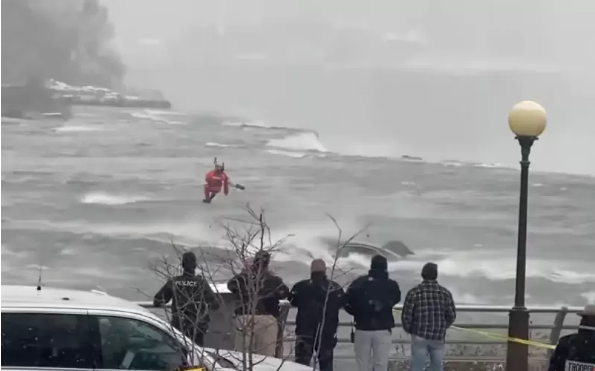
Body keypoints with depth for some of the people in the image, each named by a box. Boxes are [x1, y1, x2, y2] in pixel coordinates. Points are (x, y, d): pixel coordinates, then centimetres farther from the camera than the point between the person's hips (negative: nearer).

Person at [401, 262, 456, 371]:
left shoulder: (414, 292, -7)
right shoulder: (445, 293, 0)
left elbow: (406, 316, -8)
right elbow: (451, 316, 5)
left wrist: (409, 330, 12)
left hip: (420, 336, -2)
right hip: (438, 337, 2)